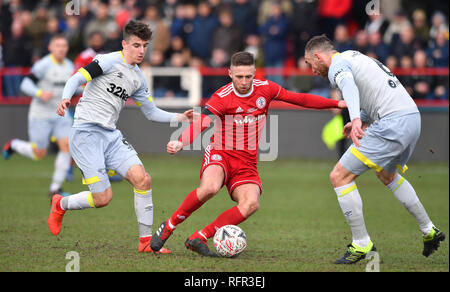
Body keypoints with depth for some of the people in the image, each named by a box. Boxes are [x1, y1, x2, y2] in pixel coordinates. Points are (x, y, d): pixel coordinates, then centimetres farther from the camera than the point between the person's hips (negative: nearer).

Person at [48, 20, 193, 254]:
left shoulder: (138, 79, 17)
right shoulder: (110, 61, -6)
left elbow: (152, 112, 25)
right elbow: (77, 78, -14)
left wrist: (180, 118, 11)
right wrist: (65, 98, -35)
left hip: (111, 135, 7)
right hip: (86, 132, -7)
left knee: (143, 180, -12)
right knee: (103, 198, -11)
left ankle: (146, 240, -2)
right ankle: (60, 205, 20)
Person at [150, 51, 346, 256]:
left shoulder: (265, 89, 3)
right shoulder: (221, 97, -11)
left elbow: (300, 99, 15)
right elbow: (200, 123, -22)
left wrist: (337, 103, 17)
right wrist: (180, 143, -42)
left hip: (247, 161, 4)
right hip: (220, 154, -4)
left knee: (251, 203, -25)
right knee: (210, 187, -36)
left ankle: (198, 239, -17)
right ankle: (169, 226, -14)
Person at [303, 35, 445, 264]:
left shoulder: (337, 64, -5)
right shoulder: (356, 57, 25)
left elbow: (349, 86, -28)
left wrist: (356, 119, -45)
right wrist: (362, 120, 30)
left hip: (392, 124, -10)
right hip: (413, 117, 10)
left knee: (339, 176, -4)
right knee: (387, 175, 34)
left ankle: (361, 244, 1)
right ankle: (429, 231, 39)